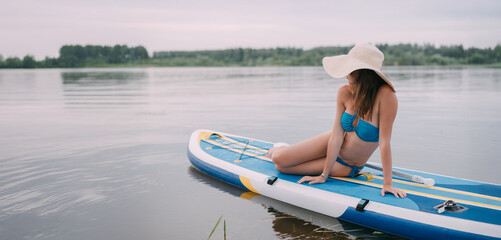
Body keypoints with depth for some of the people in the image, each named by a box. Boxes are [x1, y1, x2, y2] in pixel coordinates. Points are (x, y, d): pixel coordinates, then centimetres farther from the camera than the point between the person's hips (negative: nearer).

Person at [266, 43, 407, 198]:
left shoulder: (385, 95, -31)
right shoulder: (345, 93, -17)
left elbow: (384, 142, -29)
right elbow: (337, 134, -15)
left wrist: (388, 184, -28)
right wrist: (324, 175, -16)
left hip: (347, 167, -3)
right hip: (332, 145, 3)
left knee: (281, 168, -10)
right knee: (278, 159, -6)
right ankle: (280, 149, 32)